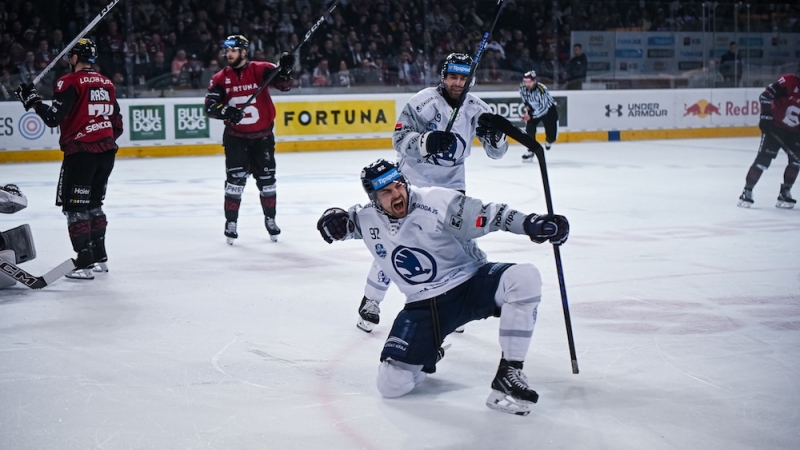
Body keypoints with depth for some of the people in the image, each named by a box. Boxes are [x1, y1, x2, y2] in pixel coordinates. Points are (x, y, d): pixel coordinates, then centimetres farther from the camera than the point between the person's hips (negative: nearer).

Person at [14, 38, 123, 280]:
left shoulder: (70, 82, -9)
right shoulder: (106, 83, 13)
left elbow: (54, 118, -16)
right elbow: (117, 125, 15)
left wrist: (32, 101, -4)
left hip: (80, 151, -7)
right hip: (107, 151, 7)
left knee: (75, 206, -2)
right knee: (93, 203, 19)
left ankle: (86, 263, -7)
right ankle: (99, 257, 22)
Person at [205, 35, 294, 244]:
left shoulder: (260, 70, -10)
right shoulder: (220, 78, -4)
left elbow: (284, 84, -20)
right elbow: (210, 106, -10)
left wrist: (284, 70, -41)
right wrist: (226, 111, -30)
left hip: (262, 135, 0)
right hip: (235, 136, 0)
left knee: (266, 178, 9)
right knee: (235, 178, -8)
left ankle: (270, 218, 27)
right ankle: (231, 223, 2)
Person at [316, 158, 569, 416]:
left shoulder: (435, 202, -16)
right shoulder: (367, 220, -3)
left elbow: (488, 215, -16)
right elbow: (344, 221, 18)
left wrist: (531, 224, -29)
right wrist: (332, 219, -6)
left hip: (471, 282, -2)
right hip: (423, 306, 3)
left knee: (524, 278, -34)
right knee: (391, 384, -12)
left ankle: (508, 375, -25)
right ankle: (426, 355, 26)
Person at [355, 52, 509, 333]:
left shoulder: (476, 109, -4)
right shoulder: (423, 102, -17)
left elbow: (497, 152, -1)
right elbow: (400, 137, -23)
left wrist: (494, 134, -24)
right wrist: (427, 141, -41)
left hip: (451, 183, 4)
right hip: (412, 180, -4)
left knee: (462, 245, -2)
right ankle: (370, 302, 6)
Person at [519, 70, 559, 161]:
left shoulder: (542, 90, -37)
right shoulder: (523, 88, -19)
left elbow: (544, 108, -38)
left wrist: (531, 116, -44)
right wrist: (526, 104, -4)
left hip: (549, 110, -4)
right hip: (533, 109, 4)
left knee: (552, 135, -3)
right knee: (529, 129, -18)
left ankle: (549, 140, 34)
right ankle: (530, 151, -9)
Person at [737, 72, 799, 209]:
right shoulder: (789, 81, -16)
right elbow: (765, 95, -20)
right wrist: (766, 115, -25)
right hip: (774, 127, -5)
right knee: (763, 159, -11)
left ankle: (785, 192, 7)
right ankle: (747, 191, -3)